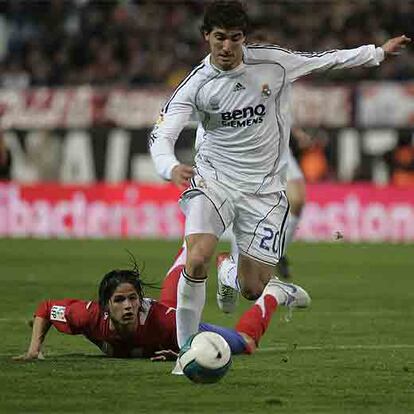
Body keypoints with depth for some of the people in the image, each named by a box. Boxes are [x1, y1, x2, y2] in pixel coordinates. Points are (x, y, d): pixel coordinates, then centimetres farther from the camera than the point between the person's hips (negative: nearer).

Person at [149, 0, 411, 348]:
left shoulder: (271, 61, -6)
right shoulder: (196, 86, -11)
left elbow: (322, 60, 10)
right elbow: (162, 134, -18)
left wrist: (379, 52, 17)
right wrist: (171, 167, -40)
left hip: (265, 187, 1)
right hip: (214, 179, -1)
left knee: (253, 290, -2)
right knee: (197, 259, -27)